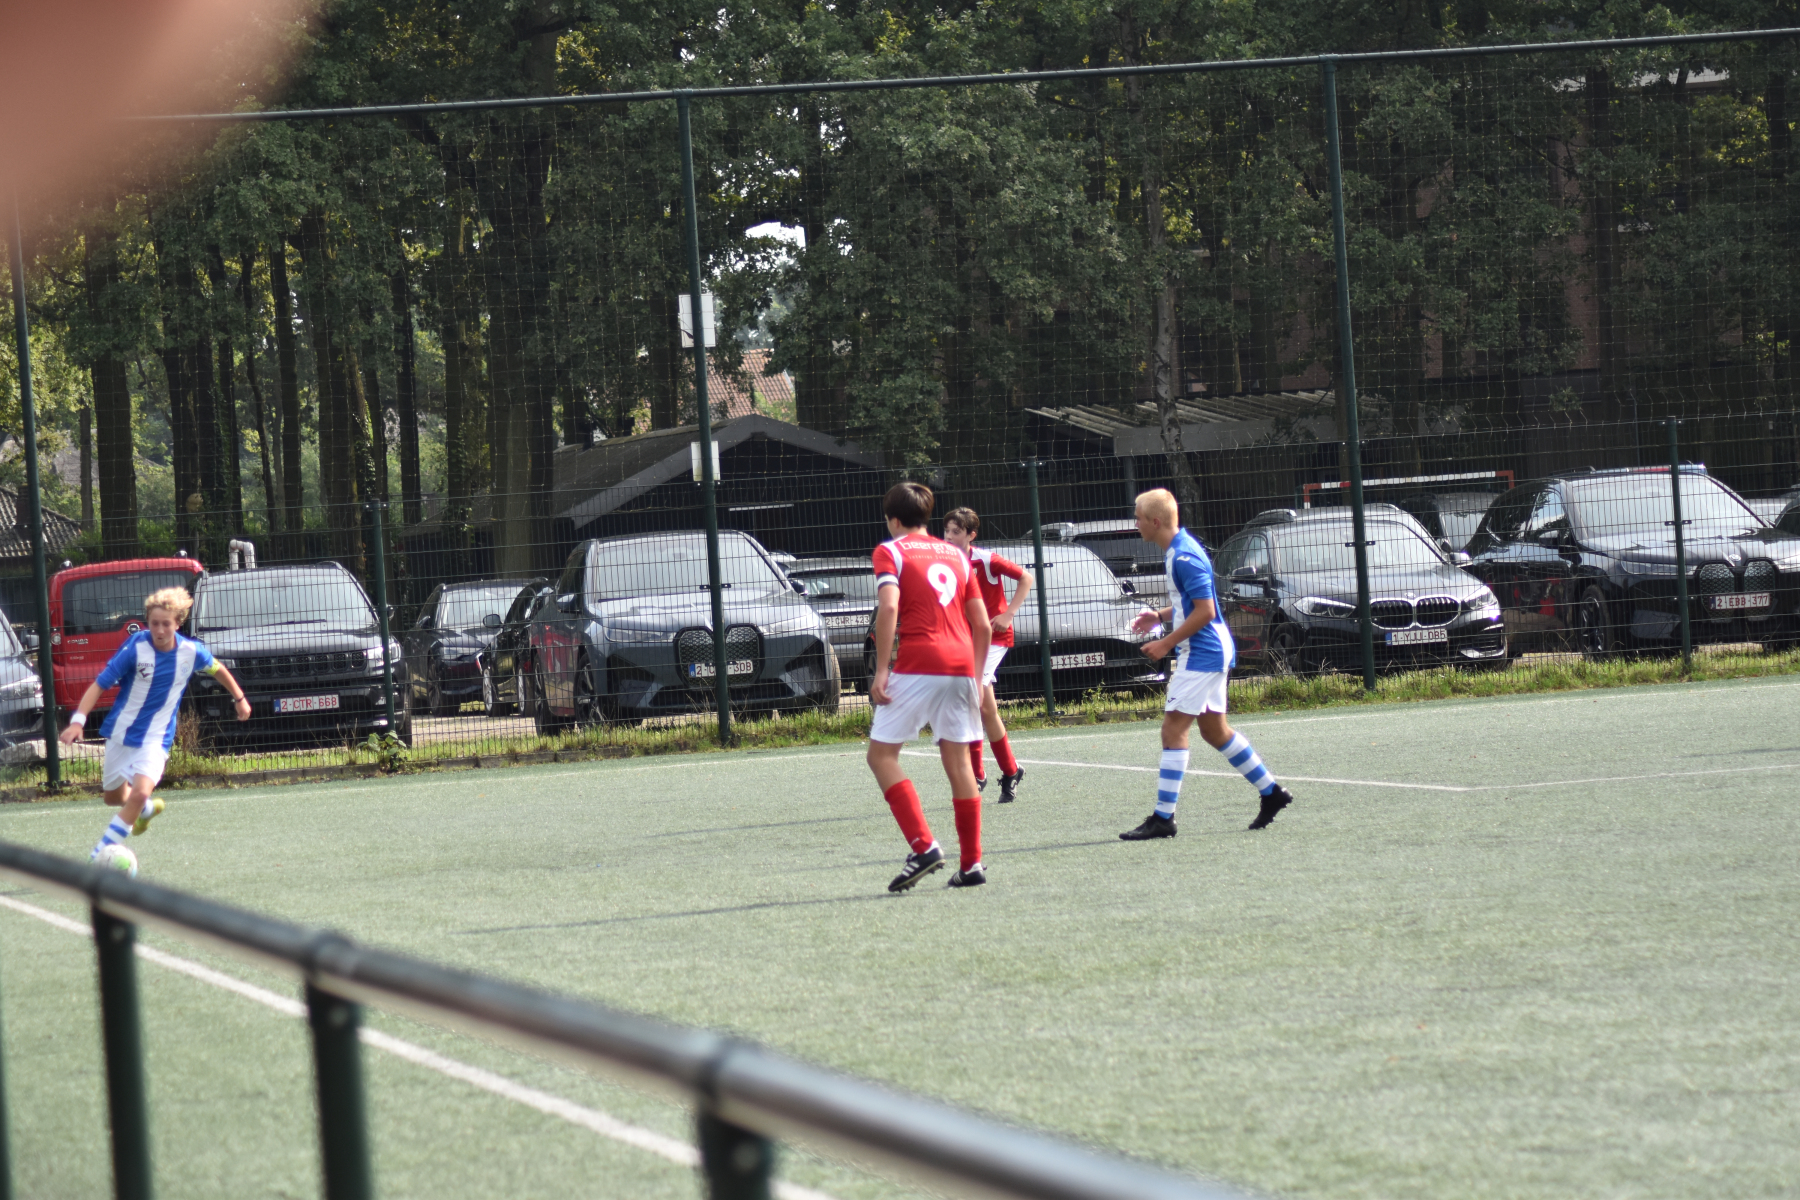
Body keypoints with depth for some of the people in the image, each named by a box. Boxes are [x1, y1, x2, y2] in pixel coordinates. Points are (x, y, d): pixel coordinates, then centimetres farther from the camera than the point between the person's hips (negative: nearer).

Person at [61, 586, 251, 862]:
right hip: (121, 732, 1)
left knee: (140, 793, -24)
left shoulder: (191, 652, -11)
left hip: (156, 738, -1)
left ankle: (100, 854, -17)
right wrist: (78, 721, -30)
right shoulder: (136, 647, -19)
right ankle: (147, 808, 52)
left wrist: (239, 698, 25)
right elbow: (100, 684, -18)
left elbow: (217, 669, 13)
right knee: (114, 797, 17)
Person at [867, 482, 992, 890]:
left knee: (881, 754, 2)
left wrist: (881, 670, -12)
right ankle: (971, 864, 8)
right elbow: (982, 624, 16)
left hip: (917, 666, -5)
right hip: (961, 664, 6)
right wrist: (976, 679, 22)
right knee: (958, 761, 10)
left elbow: (888, 606, -12)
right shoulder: (956, 554, 20)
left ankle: (924, 847, -13)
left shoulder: (891, 551, 4)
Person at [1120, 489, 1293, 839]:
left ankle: (1163, 818, -11)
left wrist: (1167, 643, -19)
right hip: (1210, 653, 11)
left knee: (1173, 730, -10)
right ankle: (1271, 792, 25)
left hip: (1201, 653, -11)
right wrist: (1160, 617, 11)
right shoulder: (1177, 551, 12)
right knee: (1215, 731, 18)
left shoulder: (1184, 557, -19)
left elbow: (1205, 611, -23)